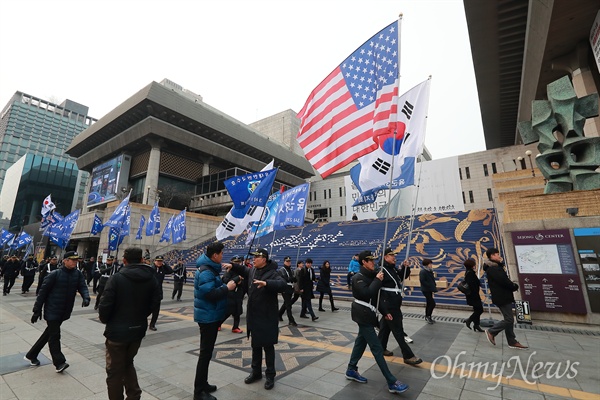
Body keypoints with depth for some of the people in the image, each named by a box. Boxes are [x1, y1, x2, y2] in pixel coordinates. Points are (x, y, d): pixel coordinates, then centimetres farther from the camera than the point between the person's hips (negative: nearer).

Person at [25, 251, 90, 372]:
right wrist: (37, 310, -7)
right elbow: (43, 291, -8)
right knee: (54, 335, -3)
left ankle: (31, 355, 38)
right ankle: (59, 362, 2)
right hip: (52, 311, -5)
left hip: (64, 312, 5)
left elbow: (83, 287, -10)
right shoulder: (55, 274, -14)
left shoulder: (78, 274, -2)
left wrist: (86, 297, -29)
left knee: (49, 333, 18)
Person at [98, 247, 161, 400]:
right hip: (138, 329, 5)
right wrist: (140, 316, 8)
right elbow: (155, 301, -7)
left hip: (117, 331, -4)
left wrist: (105, 320, 3)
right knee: (128, 363, 27)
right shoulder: (151, 278, -6)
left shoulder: (116, 278, -17)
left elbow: (105, 304, -18)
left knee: (115, 370, 14)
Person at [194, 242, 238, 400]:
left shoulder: (210, 269, 9)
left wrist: (226, 285, -1)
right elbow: (210, 294, -31)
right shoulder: (206, 271, -23)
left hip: (210, 316, 10)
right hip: (208, 317, -10)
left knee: (206, 352, 20)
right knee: (205, 353, 1)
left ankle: (202, 384, 33)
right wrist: (227, 288, -22)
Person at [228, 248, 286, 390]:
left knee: (268, 346, 8)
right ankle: (256, 372, 38)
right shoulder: (252, 270, 4)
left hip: (267, 317, -7)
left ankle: (270, 376, 25)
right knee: (255, 345, 20)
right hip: (253, 316, 7)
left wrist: (266, 283, -51)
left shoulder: (272, 273, -20)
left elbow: (282, 285, -37)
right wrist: (232, 266, 8)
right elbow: (244, 269, 25)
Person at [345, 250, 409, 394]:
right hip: (363, 314, -9)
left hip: (367, 314, 9)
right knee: (377, 347, -4)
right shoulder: (358, 277, -17)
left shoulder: (371, 275, 9)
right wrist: (377, 280, -21)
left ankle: (351, 370, 30)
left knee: (361, 341, 16)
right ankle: (392, 382, 2)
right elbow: (367, 294, -29)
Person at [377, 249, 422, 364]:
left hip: (394, 305, 9)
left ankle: (381, 348, 32)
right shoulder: (382, 270, -20)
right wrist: (385, 311, -23)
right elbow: (378, 292, -22)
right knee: (398, 331, 0)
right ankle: (408, 356, 10)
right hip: (389, 307, -9)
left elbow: (403, 277, 25)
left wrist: (405, 267, 3)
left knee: (386, 327, 19)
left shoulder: (394, 269, 9)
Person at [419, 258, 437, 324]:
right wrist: (430, 286, -20)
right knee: (432, 303, -10)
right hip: (426, 290, -9)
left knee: (428, 303, 15)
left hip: (429, 290, 9)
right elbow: (422, 281, -23)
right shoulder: (423, 271, -17)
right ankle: (428, 316, 5)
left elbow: (432, 279, 16)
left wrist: (433, 286, 2)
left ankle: (427, 317, 27)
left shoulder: (429, 271, 9)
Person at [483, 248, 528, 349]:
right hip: (502, 298, -10)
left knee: (509, 319, 14)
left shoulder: (496, 266, 16)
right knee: (509, 320, -6)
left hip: (504, 297, 10)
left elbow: (504, 279, 14)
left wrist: (512, 285, -4)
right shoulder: (492, 269, -19)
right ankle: (491, 332, 7)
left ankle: (512, 342, 22)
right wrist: (515, 286, -6)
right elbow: (503, 281, -24)